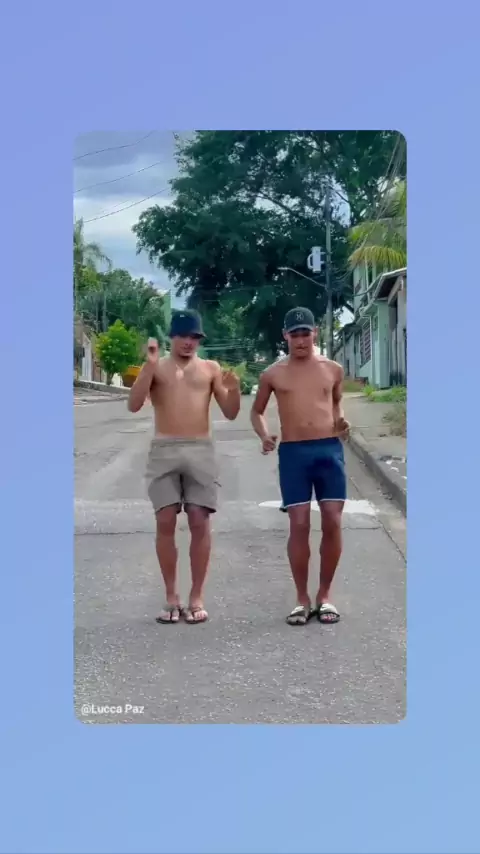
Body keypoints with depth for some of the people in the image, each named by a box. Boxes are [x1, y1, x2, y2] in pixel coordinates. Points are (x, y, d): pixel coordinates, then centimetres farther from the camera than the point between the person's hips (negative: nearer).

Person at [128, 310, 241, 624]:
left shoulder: (211, 368, 11)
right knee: (166, 522, -4)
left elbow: (231, 413, 9)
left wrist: (233, 389, -12)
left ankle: (197, 598, 3)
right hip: (164, 450, -1)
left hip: (200, 450, 1)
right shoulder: (156, 367, 8)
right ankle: (172, 598, 5)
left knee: (200, 523, -4)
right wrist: (150, 365, -14)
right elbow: (134, 404, -6)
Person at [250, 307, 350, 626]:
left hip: (330, 449, 1)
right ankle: (303, 599, 7)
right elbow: (257, 411, 17)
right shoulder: (273, 374, 6)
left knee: (333, 523, -3)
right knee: (299, 525, -4)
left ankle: (325, 595, 12)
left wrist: (341, 420, 5)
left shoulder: (333, 369, 9)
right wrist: (264, 435, -2)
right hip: (293, 453, -1)